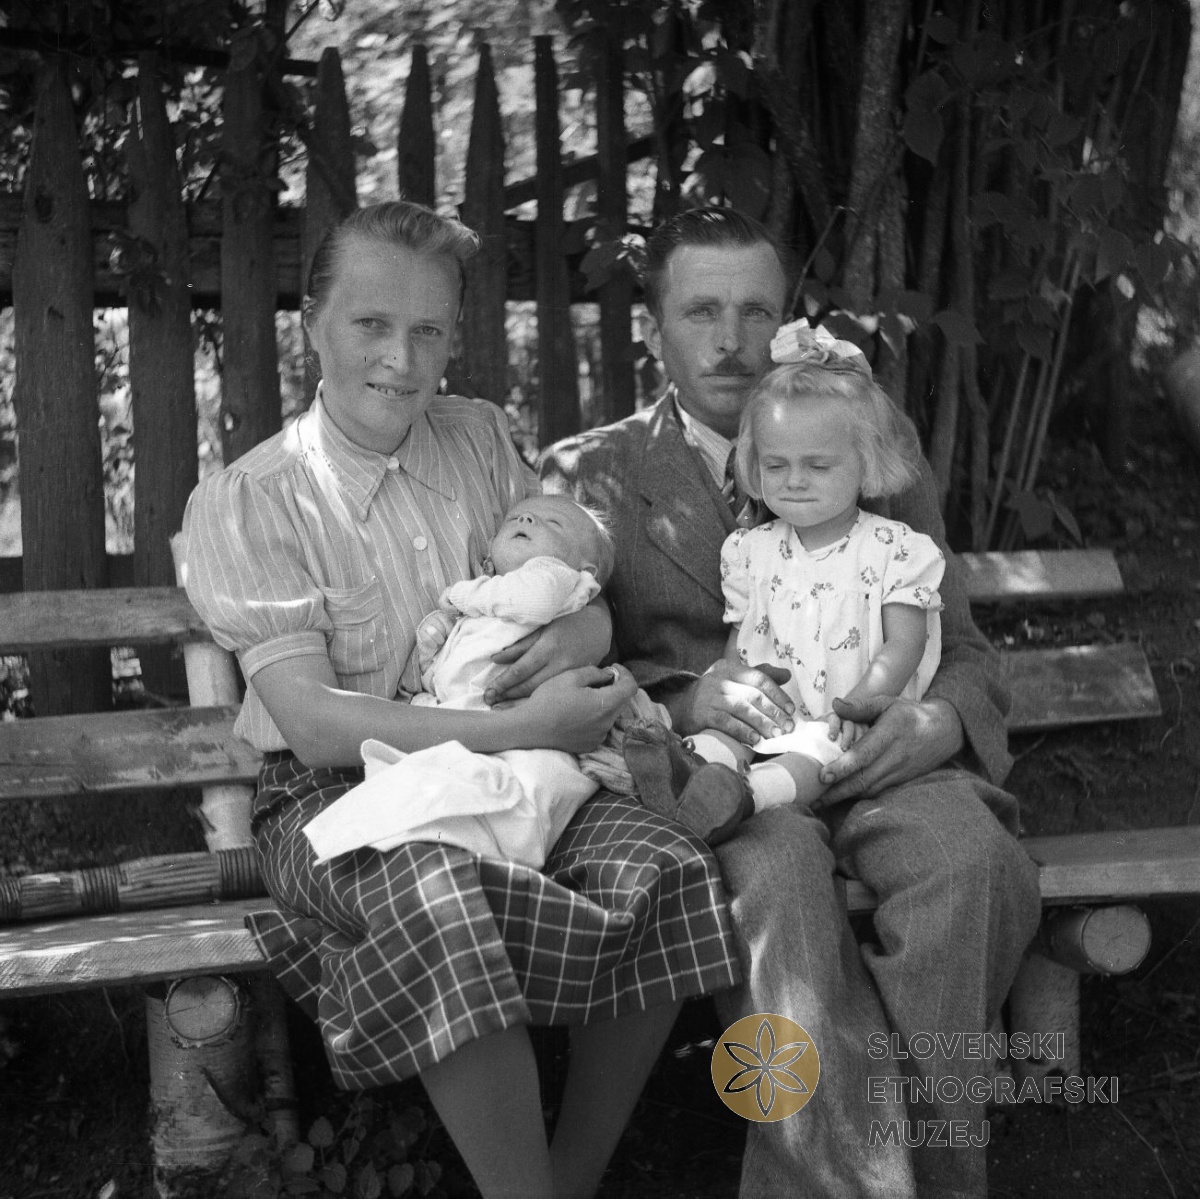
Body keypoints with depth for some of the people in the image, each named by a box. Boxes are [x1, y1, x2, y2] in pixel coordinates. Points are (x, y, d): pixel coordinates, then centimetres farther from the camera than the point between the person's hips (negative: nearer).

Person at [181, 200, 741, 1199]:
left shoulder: (482, 438, 11)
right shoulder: (243, 504, -6)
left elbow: (588, 603, 14)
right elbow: (312, 720, -15)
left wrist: (577, 636, -12)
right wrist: (521, 730, -23)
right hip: (339, 792, -4)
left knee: (671, 872, -24)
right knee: (441, 895, -38)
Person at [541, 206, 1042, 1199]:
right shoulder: (590, 473, 11)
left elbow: (963, 651, 15)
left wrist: (938, 721, -11)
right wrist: (687, 697, -18)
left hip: (866, 753, 2)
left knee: (972, 857, -30)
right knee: (777, 870, -35)